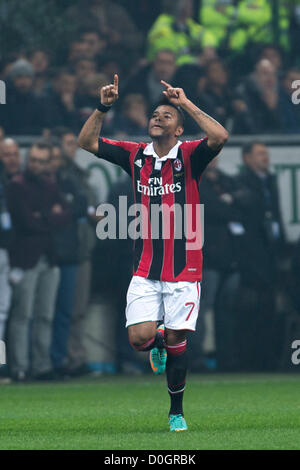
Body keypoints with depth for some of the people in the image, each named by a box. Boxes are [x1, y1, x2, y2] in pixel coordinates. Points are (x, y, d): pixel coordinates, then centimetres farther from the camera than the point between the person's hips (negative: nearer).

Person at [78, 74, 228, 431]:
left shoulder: (189, 156, -4)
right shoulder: (135, 155, 6)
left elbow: (220, 137, -23)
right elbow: (87, 143, 4)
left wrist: (186, 103, -20)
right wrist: (103, 108, -9)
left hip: (183, 267, -2)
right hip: (145, 269, 2)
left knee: (176, 341, 1)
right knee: (139, 338, -10)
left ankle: (176, 411, 18)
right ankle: (159, 342, 28)